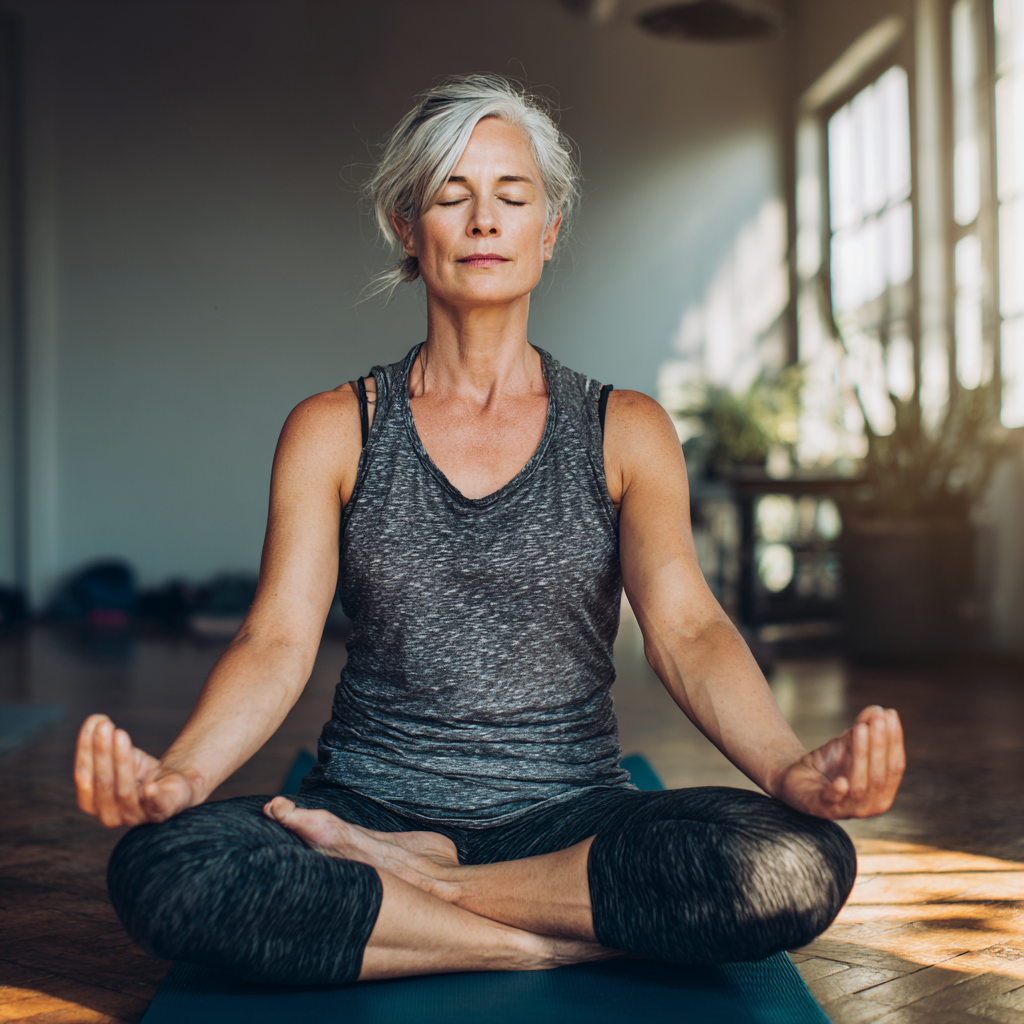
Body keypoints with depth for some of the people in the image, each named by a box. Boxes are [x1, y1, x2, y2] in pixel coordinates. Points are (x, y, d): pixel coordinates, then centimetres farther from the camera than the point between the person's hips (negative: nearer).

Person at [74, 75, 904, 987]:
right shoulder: (333, 431, 6)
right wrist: (178, 773, -28)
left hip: (571, 811, 1)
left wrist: (789, 768, -30)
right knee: (160, 867, -31)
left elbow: (687, 629, -8)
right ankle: (559, 935, -17)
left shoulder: (626, 432, 6)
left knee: (799, 863, -29)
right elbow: (277, 644, -6)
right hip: (370, 800, 0)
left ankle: (411, 877, -13)